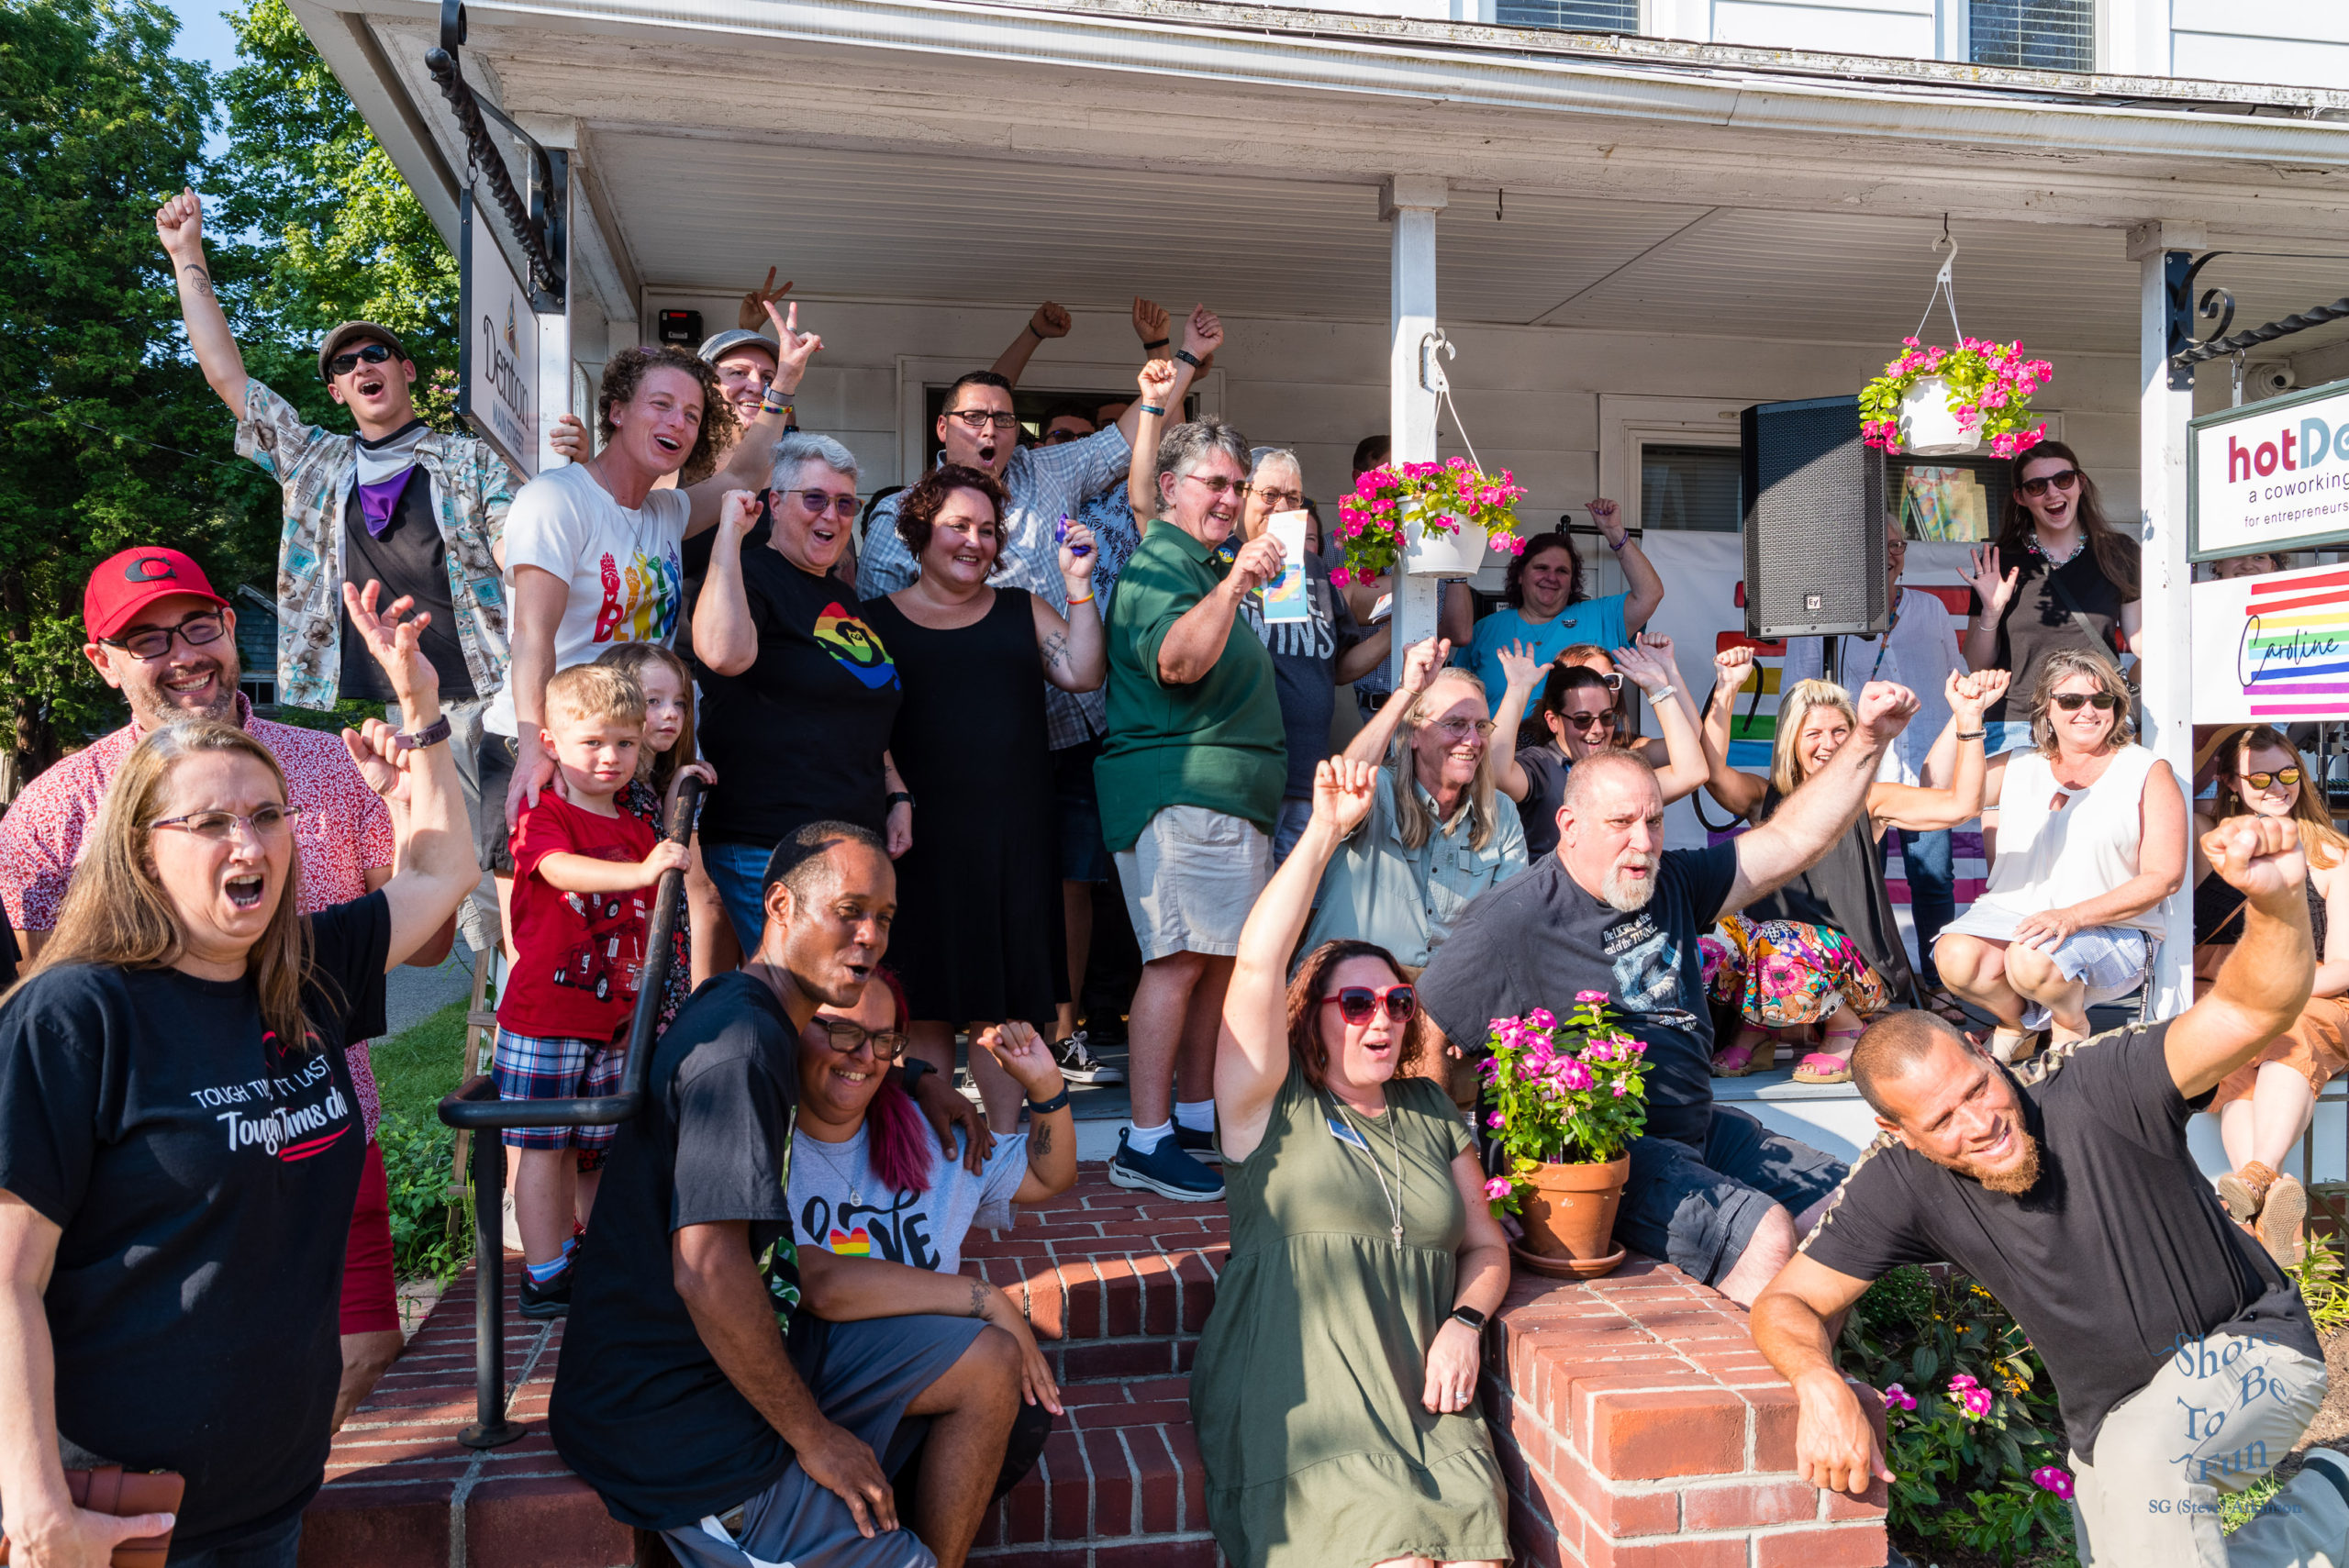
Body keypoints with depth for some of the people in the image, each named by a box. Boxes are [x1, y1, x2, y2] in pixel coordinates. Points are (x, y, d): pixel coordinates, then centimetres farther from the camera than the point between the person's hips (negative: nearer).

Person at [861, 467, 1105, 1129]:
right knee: (930, 1001, 3)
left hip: (1015, 833, 2)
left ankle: (1004, 1142, 16)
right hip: (924, 836, -2)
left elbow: (1083, 674, 0)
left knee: (1007, 999, 5)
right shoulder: (879, 620, 7)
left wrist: (1078, 585, -5)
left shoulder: (1022, 610, 14)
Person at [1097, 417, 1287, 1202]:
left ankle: (1198, 1114, 21)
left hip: (1229, 795, 10)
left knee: (1220, 955, 11)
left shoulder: (1207, 566, 22)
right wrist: (1235, 584, -42)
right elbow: (1175, 660, -32)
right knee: (1179, 958, -12)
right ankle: (1145, 1142, -9)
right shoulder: (1158, 566, -10)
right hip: (1181, 792, -10)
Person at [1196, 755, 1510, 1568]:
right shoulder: (1272, 1109, 5)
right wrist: (1324, 832, -11)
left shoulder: (1432, 1115, 19)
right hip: (1300, 1407, -4)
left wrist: (1464, 1321, 1)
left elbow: (1486, 1247, 23)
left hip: (1424, 1403, 4)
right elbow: (1257, 964, -9)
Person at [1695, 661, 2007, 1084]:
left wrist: (1968, 719, -16)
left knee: (1784, 951, -35)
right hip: (1768, 942, 2)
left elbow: (1960, 805, -7)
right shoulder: (1766, 798, 11)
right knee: (1709, 947, -29)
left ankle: (1846, 1028, -2)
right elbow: (1713, 771, -10)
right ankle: (1758, 1031, 2)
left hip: (1852, 966, -2)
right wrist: (1724, 692, -17)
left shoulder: (1869, 801, 7)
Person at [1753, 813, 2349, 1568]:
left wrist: (2278, 900, -63)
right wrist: (1822, 1385, -38)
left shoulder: (2098, 1087, -29)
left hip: (2251, 1345, -5)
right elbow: (1789, 1302, -17)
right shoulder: (1900, 1180, -19)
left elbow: (2249, 1012, -44)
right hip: (2107, 1413, 5)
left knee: (2142, 1454, -33)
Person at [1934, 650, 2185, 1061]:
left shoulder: (2148, 773, 4)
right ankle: (2018, 1022, 6)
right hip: (2011, 914, 3)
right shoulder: (2017, 767, 13)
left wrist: (2073, 917, -18)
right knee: (1956, 957, -28)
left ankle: (2071, 1023, 2)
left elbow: (2164, 876, -5)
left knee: (2031, 962, -34)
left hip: (2111, 932, -3)